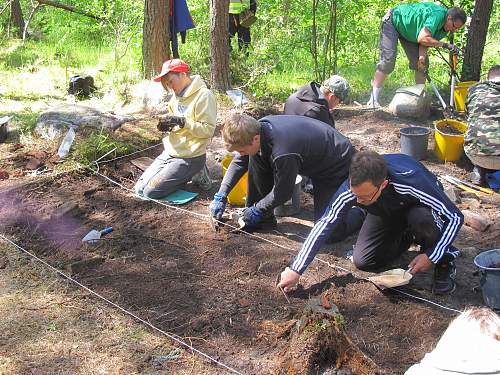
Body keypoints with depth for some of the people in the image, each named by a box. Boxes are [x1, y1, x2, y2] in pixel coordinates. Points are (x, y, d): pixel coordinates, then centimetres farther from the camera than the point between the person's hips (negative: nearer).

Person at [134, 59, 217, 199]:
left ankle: (186, 176, 7)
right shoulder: (177, 95, 10)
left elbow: (208, 129, -19)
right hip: (170, 152, 9)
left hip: (189, 157, -8)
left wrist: (182, 122, -27)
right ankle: (180, 177, 19)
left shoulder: (203, 95, -16)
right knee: (140, 188, 5)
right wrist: (167, 126, -2)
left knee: (150, 192, -13)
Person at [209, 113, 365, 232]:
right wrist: (220, 196, -2)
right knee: (256, 158, -10)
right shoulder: (258, 129, -16)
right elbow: (239, 162, 0)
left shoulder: (283, 154, -40)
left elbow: (283, 192, -24)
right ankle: (264, 218, 2)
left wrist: (256, 210, -10)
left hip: (339, 165, -8)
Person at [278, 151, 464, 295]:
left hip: (418, 204, -3)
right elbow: (324, 225, -24)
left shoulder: (411, 181, -44)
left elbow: (455, 217, -33)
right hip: (386, 212, 3)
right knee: (363, 262, -9)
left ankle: (445, 260, -8)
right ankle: (409, 236, 16)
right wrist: (295, 270, -25)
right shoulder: (351, 188, -34)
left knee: (420, 218, -38)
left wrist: (431, 256, -33)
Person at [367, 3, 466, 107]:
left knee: (422, 64, 0)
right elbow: (422, 39, -41)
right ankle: (373, 99, -16)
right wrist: (445, 45, -40)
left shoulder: (445, 29, -7)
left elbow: (426, 42, -10)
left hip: (408, 32, 8)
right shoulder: (438, 15, -34)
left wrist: (422, 55, -29)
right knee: (387, 61, -17)